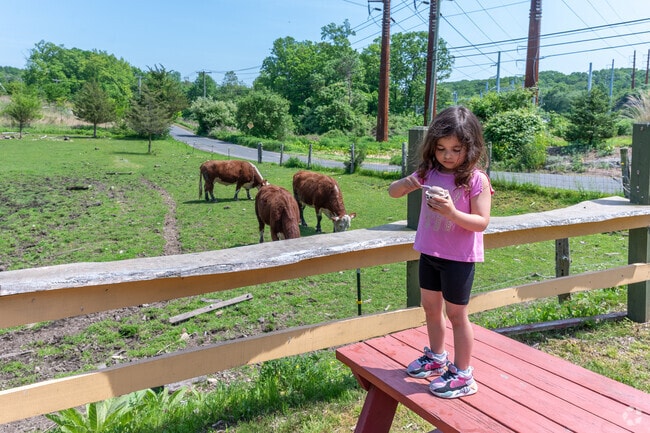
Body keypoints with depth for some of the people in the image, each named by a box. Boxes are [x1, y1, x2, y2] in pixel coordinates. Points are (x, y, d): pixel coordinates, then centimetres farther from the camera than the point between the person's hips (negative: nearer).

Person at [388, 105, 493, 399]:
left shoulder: (476, 179, -16)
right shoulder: (429, 172, -1)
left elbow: (481, 222, -20)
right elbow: (392, 192, 3)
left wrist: (452, 212, -35)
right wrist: (405, 183, -20)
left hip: (459, 258, -6)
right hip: (429, 253, 6)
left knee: (456, 314, 5)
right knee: (430, 307, 19)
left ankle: (462, 374, 22)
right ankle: (436, 357, 41)